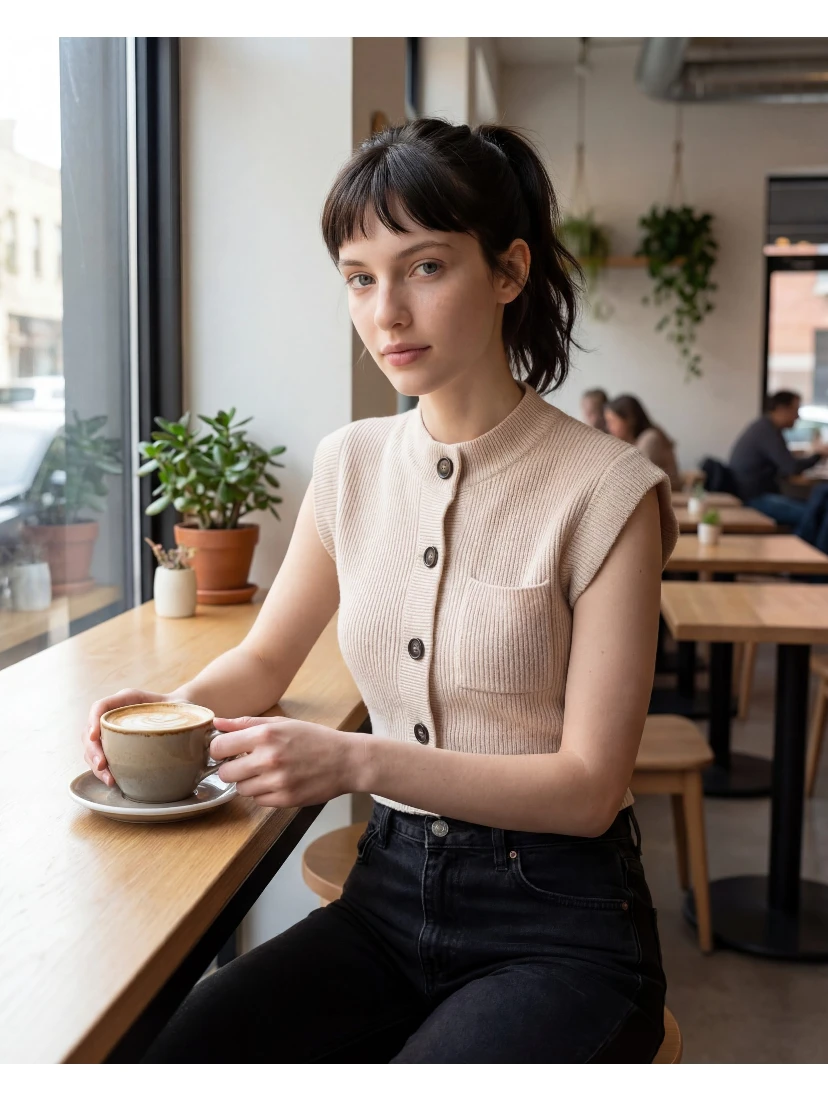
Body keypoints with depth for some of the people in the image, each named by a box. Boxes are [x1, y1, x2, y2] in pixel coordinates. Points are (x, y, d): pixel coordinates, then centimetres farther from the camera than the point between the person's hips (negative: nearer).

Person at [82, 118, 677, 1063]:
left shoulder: (605, 490, -12)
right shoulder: (350, 465, 3)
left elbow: (590, 784, -12)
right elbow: (261, 663, 16)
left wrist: (358, 761, -22)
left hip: (555, 924, -3)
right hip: (390, 893, 4)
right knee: (168, 1061, -20)